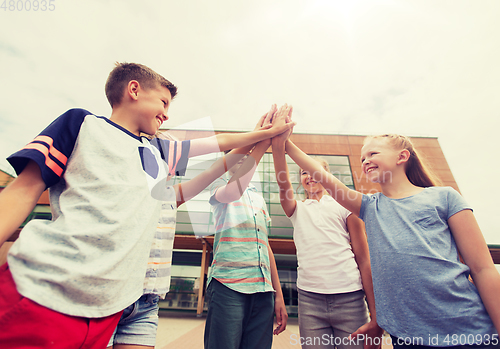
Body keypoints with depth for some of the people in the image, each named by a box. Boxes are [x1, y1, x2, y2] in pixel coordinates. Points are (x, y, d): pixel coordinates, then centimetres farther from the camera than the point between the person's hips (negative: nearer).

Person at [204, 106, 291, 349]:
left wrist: (279, 295, 15)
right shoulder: (218, 186, 7)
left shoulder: (259, 198, 22)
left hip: (263, 291, 5)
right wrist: (262, 143, -21)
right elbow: (234, 191, -20)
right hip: (228, 285, -4)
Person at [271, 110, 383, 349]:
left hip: (349, 298, -1)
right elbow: (282, 183, -10)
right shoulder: (297, 209, 11)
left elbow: (364, 259, 2)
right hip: (310, 300, 1)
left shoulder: (344, 205, 6)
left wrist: (375, 315, -2)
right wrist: (279, 144, -24)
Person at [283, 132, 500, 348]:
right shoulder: (370, 207, 5)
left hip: (465, 330, -1)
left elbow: (483, 268, -2)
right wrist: (286, 144, -4)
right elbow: (323, 178, -1)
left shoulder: (443, 197, 0)